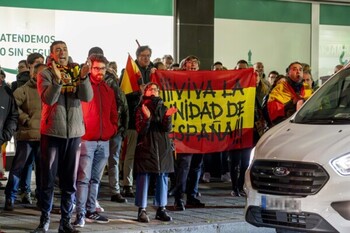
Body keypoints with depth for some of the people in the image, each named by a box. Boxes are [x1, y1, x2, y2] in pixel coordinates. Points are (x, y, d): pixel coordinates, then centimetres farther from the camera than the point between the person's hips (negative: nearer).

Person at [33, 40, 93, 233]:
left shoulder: (76, 73, 7)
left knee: (70, 180, 6)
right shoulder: (45, 74, 0)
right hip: (51, 132, -3)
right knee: (48, 179, 0)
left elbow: (87, 97, -8)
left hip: (74, 132, 3)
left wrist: (83, 77, -24)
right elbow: (48, 99, -15)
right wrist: (57, 79, -30)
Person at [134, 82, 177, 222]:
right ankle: (142, 210, -3)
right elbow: (141, 130, -7)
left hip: (163, 149, 3)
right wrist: (147, 118, -24)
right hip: (145, 147, -3)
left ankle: (161, 209, 11)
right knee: (143, 178, -5)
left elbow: (167, 129, 0)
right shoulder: (140, 109, 3)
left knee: (162, 178, 4)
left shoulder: (163, 108, 11)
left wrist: (167, 116, -19)